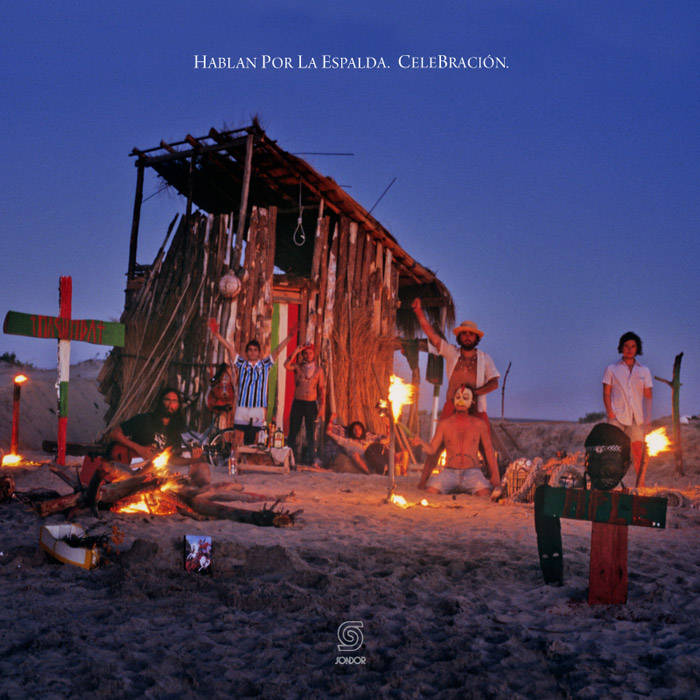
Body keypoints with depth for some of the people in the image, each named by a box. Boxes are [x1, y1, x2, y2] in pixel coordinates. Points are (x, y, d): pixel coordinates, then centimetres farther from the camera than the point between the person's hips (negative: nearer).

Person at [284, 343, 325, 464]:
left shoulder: (318, 370, 7)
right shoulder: (297, 367, 3)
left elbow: (321, 389, 7)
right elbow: (286, 365, -18)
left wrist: (322, 406, -1)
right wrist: (296, 351, -16)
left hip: (311, 404, 0)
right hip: (298, 403, 0)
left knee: (311, 434, 1)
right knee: (293, 432, 0)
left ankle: (311, 460, 5)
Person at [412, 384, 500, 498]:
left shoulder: (480, 424, 7)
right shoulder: (444, 423, 10)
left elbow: (489, 453, 8)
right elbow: (432, 449, 6)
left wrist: (496, 484, 0)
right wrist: (421, 442, -19)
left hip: (472, 473, -1)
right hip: (450, 472, 1)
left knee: (485, 495, -35)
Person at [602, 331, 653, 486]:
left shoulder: (644, 371, 16)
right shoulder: (611, 369, 11)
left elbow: (648, 396, 13)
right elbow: (606, 394, 5)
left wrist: (648, 418, 2)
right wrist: (610, 413, -8)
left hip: (637, 417, 2)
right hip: (617, 416, -2)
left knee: (638, 449, -5)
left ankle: (641, 484, 0)